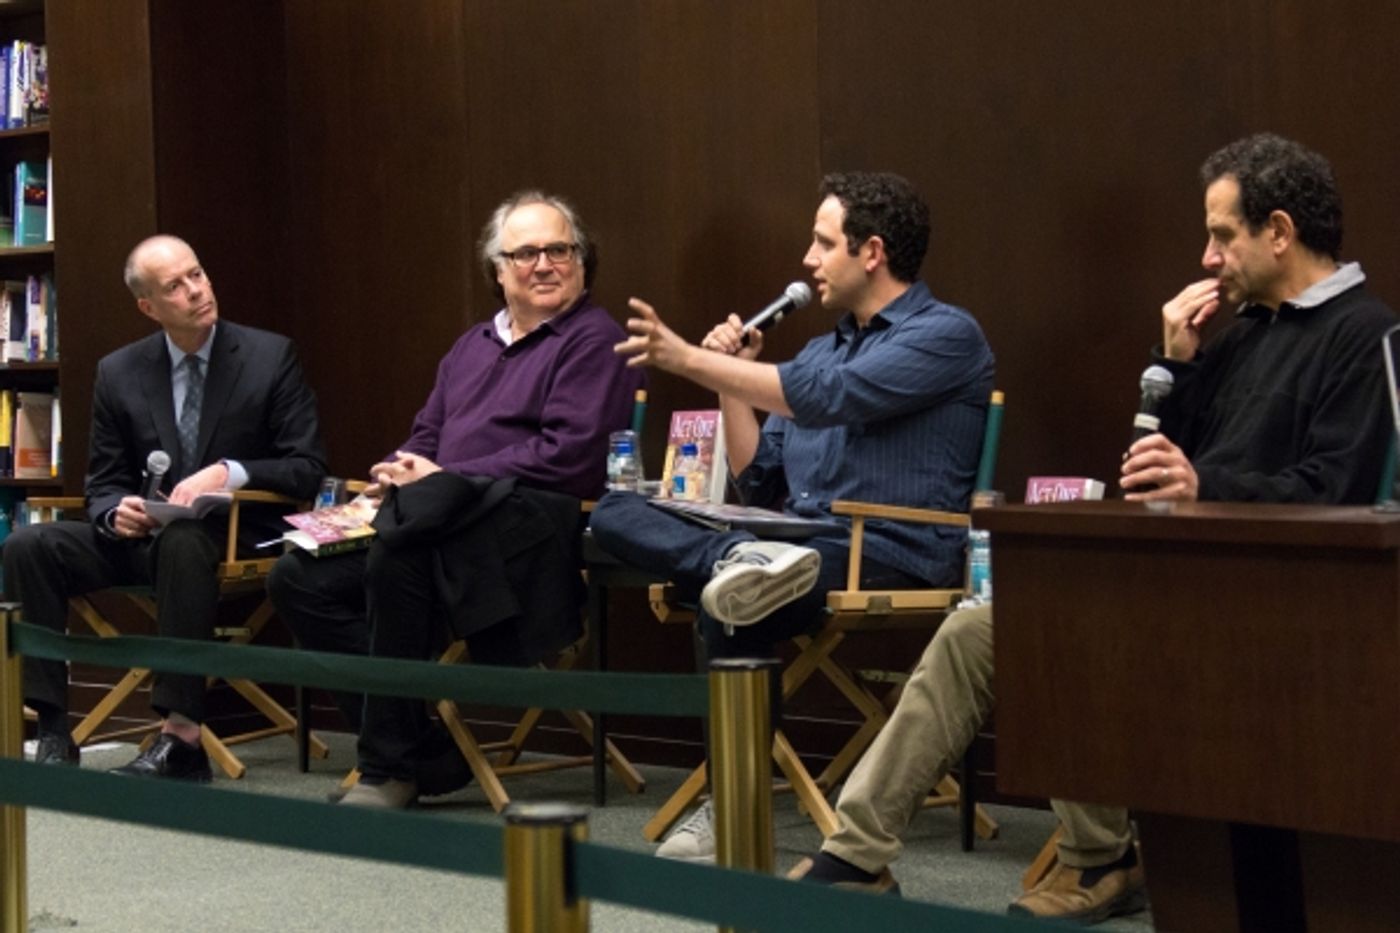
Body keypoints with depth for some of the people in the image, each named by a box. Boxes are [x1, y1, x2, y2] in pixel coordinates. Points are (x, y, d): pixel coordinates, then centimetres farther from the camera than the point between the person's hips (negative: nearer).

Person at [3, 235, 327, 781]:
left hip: (236, 537, -4)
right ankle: (54, 734, -19)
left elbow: (307, 468, -4)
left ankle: (181, 736, -37)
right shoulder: (119, 373, 8)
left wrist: (229, 473, -21)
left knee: (183, 540, -39)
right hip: (143, 536, 4)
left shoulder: (270, 357, -1)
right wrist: (116, 512, -14)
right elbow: (103, 483, 11)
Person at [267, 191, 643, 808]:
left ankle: (391, 766, -24)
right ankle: (423, 755, -10)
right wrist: (402, 470, 2)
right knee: (298, 579, -7)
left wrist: (446, 478, -11)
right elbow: (426, 437, 28)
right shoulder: (473, 346, 26)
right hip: (435, 526, 8)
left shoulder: (593, 340, 1)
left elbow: (569, 455, -11)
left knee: (401, 542, -35)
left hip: (532, 537, -8)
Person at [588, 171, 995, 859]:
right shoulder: (822, 349, 26)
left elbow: (832, 397, -17)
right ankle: (741, 563, -38)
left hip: (890, 553, -8)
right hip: (793, 538, 8)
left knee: (729, 605, -36)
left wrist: (692, 360, -13)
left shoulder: (945, 335, -1)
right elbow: (759, 480, 26)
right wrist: (731, 378, 13)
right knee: (615, 513, -10)